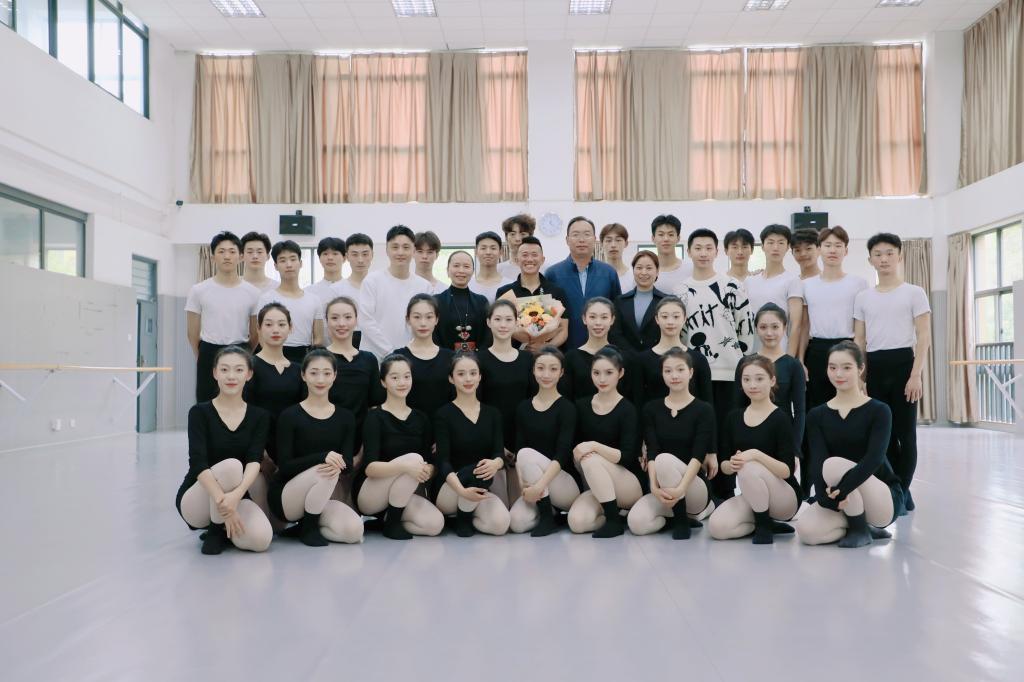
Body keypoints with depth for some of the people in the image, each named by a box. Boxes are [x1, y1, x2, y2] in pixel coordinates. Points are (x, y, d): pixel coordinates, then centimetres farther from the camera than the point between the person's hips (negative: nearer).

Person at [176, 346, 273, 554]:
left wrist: (236, 494, -35)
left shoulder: (259, 416, 0)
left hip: (237, 497, 3)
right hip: (195, 501, -2)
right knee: (231, 466, -34)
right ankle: (216, 531, -9)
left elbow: (254, 461, -15)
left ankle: (226, 529, 7)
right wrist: (223, 500, -35)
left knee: (261, 538, -29)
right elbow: (198, 463, -20)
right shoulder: (200, 412, -8)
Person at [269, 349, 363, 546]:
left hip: (320, 499, 3)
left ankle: (308, 525, 4)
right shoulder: (290, 416, -7)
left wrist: (337, 463, -28)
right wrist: (323, 457, -30)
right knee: (327, 472, -33)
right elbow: (285, 466, -14)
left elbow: (348, 465, -3)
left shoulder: (345, 418, 5)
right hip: (284, 496, -3)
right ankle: (308, 527, -8)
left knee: (354, 531, -24)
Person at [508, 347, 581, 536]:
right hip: (535, 485, 4)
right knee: (517, 522, -25)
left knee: (527, 453, -28)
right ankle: (548, 507, 7)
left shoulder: (566, 408, -8)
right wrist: (523, 482, -17)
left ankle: (547, 516, -14)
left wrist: (540, 485, -31)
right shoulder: (523, 408, 6)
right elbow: (517, 450, 0)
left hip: (568, 485, -3)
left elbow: (562, 454, -19)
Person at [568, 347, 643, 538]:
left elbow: (627, 457, -17)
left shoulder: (627, 409, -9)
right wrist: (578, 458, -15)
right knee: (577, 522, -26)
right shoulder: (582, 405, 6)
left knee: (592, 460, -32)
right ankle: (613, 511, 3)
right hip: (596, 487, 4)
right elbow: (575, 451, 7)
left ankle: (614, 519, -16)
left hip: (630, 484, -3)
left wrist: (594, 446, -30)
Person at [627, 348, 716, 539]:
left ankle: (682, 520, -10)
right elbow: (651, 452, -5)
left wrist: (680, 488, -29)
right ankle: (682, 513, 6)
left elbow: (698, 456, -14)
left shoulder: (703, 410, -3)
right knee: (636, 523, -26)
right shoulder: (651, 408, 5)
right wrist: (654, 487, -22)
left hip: (695, 487, -3)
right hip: (662, 490, 4)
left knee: (665, 459, -33)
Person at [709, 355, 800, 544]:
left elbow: (787, 470, -17)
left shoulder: (781, 418, -11)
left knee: (749, 469, -35)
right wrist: (731, 465, -19)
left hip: (785, 497, -5)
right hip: (751, 496, 5)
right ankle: (768, 521, 4)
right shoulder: (734, 417, 5)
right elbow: (723, 465, 4)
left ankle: (764, 525, -10)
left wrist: (756, 454, -31)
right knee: (717, 527, -23)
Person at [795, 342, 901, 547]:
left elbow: (874, 458, -22)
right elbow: (819, 462, -13)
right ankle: (863, 525, 3)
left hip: (885, 499, -4)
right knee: (806, 530, -26)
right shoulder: (817, 415, 0)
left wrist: (843, 487, -36)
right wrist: (832, 493, -32)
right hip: (840, 500, 4)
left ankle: (860, 529, -9)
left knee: (835, 464, -31)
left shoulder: (878, 411, -8)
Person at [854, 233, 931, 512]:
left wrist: (916, 375, -13)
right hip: (874, 367, 4)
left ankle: (901, 491, 10)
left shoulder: (914, 293, 2)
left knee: (905, 431, 0)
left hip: (902, 363, -3)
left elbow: (924, 337, -4)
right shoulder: (863, 297, 11)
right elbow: (859, 340, 11)